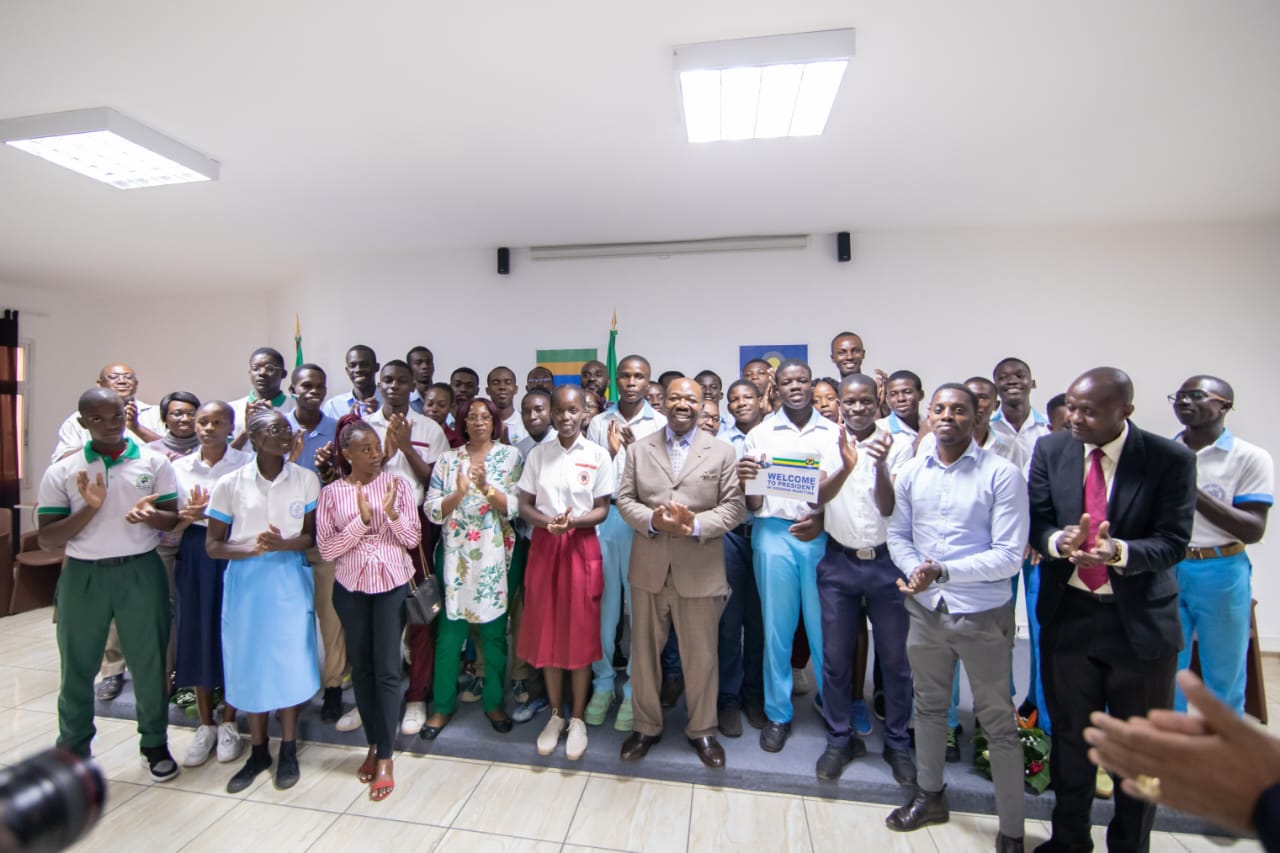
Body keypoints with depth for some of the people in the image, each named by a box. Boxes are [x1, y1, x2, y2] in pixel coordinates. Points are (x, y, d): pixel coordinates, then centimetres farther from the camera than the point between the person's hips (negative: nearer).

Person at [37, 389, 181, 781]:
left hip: (141, 572, 0)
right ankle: (72, 752, 32)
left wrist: (150, 515, -21)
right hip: (83, 575, 1)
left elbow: (174, 519, 1)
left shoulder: (154, 462, 0)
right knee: (77, 667, 12)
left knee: (150, 663, 8)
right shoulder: (60, 472, 0)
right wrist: (89, 509, -18)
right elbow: (47, 539, -2)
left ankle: (155, 745, 25)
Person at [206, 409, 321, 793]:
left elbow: (311, 535, 0)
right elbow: (213, 545, -1)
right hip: (245, 580, 1)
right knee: (249, 663, 10)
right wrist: (253, 548, -19)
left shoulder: (306, 480, -4)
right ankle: (258, 751, 30)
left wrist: (284, 544, -20)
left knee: (289, 661, 5)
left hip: (290, 578, 0)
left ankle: (288, 750, 25)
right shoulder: (230, 484, -5)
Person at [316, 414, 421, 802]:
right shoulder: (331, 493, -2)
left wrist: (392, 512, -21)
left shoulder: (397, 484, -4)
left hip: (392, 584, -1)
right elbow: (326, 549, -7)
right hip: (351, 588, 2)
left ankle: (385, 757, 14)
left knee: (387, 669, 0)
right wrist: (361, 519, -20)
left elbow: (413, 539, -4)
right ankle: (373, 744, 32)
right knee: (361, 668, 13)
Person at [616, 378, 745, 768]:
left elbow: (734, 506, -4)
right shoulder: (639, 448, 6)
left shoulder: (722, 452, 1)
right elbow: (625, 499, 3)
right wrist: (651, 520, -16)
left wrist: (696, 525, -19)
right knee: (644, 653, 15)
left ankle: (702, 730, 34)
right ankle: (646, 726, 36)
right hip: (649, 569, 2)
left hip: (700, 571, -1)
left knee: (701, 657, 12)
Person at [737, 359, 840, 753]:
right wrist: (746, 481, -16)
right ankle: (778, 714, 24)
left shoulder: (834, 433, 7)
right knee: (776, 628, 8)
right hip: (774, 534, 0)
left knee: (825, 628, 7)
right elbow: (754, 504, 5)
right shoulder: (760, 435, 6)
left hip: (823, 535, 0)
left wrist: (823, 519, -9)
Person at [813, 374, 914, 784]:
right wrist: (846, 467, -29)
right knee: (836, 657, 10)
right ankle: (840, 739, 29)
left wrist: (880, 465, -27)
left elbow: (888, 508, -9)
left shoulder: (896, 446, -4)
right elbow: (816, 499, -11)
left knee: (894, 658, 12)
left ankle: (897, 743, 32)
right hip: (839, 562, 1)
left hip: (886, 562, -1)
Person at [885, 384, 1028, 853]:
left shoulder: (1002, 474, -12)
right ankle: (930, 795, 42)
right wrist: (914, 572, -12)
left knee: (998, 722, 10)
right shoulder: (911, 472, 1)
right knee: (928, 705, 20)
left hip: (983, 614, -4)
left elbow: (1009, 555, -15)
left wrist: (943, 571, -23)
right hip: (926, 609, 4)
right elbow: (897, 534, 6)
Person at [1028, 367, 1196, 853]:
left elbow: (1173, 541, -13)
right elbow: (1036, 521, -4)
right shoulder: (1050, 450, -4)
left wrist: (1120, 552, -33)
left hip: (1140, 621, -1)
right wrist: (1059, 540, -26)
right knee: (1070, 735, 17)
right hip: (1068, 615, 2)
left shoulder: (1170, 459, -10)